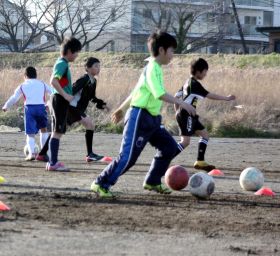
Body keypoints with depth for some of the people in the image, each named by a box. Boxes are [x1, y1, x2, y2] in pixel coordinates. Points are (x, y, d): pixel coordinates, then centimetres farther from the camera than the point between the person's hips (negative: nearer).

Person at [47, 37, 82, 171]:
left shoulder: (62, 63, 16)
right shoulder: (62, 64, -13)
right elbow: (53, 81, -25)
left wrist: (67, 95, 17)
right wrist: (65, 95, -24)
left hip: (59, 100, 10)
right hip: (60, 100, -10)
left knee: (57, 132, 12)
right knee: (57, 132, -9)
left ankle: (52, 162, 15)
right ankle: (53, 163, -9)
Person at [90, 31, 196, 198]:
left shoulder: (154, 68, 16)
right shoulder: (153, 68, -15)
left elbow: (137, 91, 24)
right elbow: (160, 94, -27)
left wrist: (122, 109, 31)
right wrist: (181, 103, -25)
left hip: (152, 120, 10)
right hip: (140, 117, -10)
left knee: (169, 146, 9)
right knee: (128, 156, -11)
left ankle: (152, 182, 17)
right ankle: (101, 184, -3)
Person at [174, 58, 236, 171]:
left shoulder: (188, 83, 13)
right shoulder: (195, 84, -15)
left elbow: (176, 96, 18)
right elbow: (210, 95, -16)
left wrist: (177, 111, 22)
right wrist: (227, 98, -9)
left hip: (187, 116, 10)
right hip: (187, 116, -10)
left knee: (205, 135, 11)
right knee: (185, 141, -13)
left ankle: (200, 161, 10)